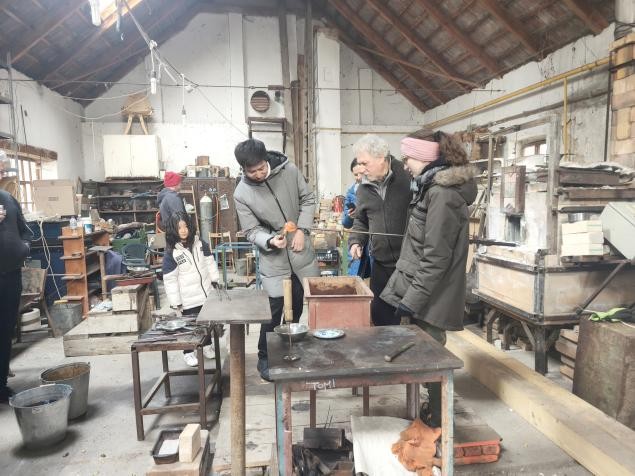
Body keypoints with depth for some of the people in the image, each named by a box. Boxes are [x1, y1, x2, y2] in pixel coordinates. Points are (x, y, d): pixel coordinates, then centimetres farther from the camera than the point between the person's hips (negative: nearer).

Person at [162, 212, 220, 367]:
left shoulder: (199, 243, -3)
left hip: (206, 292, 4)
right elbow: (170, 279, -14)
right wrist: (176, 301, -14)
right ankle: (188, 352, 27)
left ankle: (206, 344, 40)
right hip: (188, 299, -4)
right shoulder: (171, 252, -15)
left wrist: (215, 280, 8)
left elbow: (210, 262, 9)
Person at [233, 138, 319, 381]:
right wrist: (270, 241, -29)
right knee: (274, 310, -1)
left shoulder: (288, 170, -10)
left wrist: (302, 229, -10)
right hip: (274, 259, -3)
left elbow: (307, 200, 1)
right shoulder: (241, 194, -14)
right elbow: (251, 231, -9)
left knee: (299, 306, 14)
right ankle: (264, 358, 21)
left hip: (302, 251, 3)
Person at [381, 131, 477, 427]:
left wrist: (411, 299, -19)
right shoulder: (435, 188, 12)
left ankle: (439, 424, 22)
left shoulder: (441, 194, -19)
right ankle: (431, 416, 35)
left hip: (430, 297, -9)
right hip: (426, 293, 9)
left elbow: (435, 257, -22)